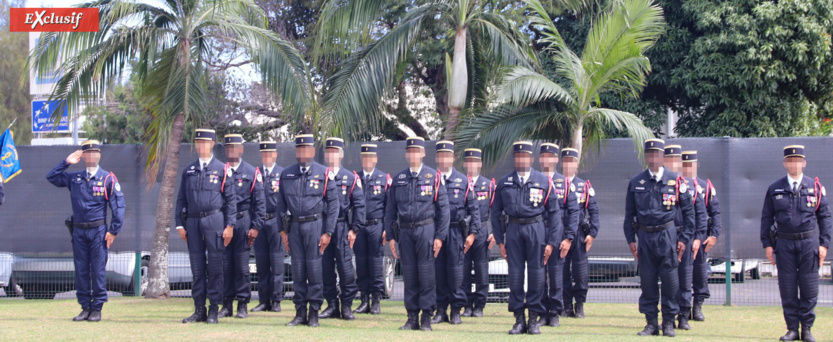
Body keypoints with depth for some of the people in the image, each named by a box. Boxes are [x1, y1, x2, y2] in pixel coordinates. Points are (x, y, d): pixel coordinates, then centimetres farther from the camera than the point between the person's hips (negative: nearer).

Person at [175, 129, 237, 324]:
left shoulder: (222, 169, 4)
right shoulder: (189, 171, 14)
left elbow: (230, 199, 2)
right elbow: (181, 199, 15)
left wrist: (230, 226, -5)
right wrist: (180, 224, 7)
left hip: (214, 220, -3)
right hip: (193, 221, 3)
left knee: (215, 267, -2)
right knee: (197, 268, 5)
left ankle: (214, 310, 2)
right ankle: (199, 310, 10)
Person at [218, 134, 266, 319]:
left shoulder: (252, 172, 5)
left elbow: (260, 202, 3)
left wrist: (255, 227, -5)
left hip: (243, 222, -2)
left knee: (241, 265, -1)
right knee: (224, 265, 2)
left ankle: (243, 305, 4)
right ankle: (227, 304, 8)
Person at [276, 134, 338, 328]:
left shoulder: (323, 174, 1)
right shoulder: (286, 174, 10)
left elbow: (333, 203, 0)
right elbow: (281, 204, 13)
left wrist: (328, 232, -6)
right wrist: (282, 230, 7)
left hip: (315, 225, -3)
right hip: (294, 226, 3)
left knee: (314, 268, -3)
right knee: (297, 269, 5)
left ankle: (314, 313, 4)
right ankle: (300, 313, 10)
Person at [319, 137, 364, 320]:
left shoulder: (351, 178, 5)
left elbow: (359, 205, 3)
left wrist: (354, 229, -5)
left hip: (342, 228, -2)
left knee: (345, 267, -4)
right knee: (325, 267, 2)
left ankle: (347, 306, 3)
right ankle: (332, 305, 10)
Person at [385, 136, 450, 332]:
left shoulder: (434, 177, 3)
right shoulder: (398, 179, 11)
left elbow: (443, 208, 1)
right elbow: (390, 209, 13)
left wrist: (440, 236, -6)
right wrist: (390, 236, 6)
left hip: (426, 229, -3)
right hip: (405, 231, 3)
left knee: (426, 273, -4)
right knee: (409, 275, 5)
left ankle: (427, 318, 0)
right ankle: (412, 317, 10)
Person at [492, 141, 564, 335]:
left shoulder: (544, 181, 5)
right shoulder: (504, 183, 9)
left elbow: (554, 213, 4)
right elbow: (496, 213, 11)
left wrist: (551, 242, -3)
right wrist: (500, 241, 5)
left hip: (536, 229, -1)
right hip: (513, 230, 1)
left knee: (536, 273, -1)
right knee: (515, 274, 1)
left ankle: (534, 319, 6)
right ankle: (519, 319, 7)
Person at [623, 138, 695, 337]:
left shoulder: (675, 181, 2)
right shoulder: (636, 183, 8)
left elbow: (688, 211, 5)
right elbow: (629, 214, 12)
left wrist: (684, 238, -1)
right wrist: (631, 239, 5)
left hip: (668, 236, -2)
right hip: (645, 237, 2)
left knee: (670, 280, -1)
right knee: (647, 281, 3)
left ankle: (669, 323, 8)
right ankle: (651, 323, 10)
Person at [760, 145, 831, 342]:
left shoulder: (815, 187, 4)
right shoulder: (774, 189, 6)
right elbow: (766, 218, 10)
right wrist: (767, 244, 3)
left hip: (809, 242, -1)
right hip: (784, 243, 1)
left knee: (809, 289, 1)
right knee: (787, 289, 2)